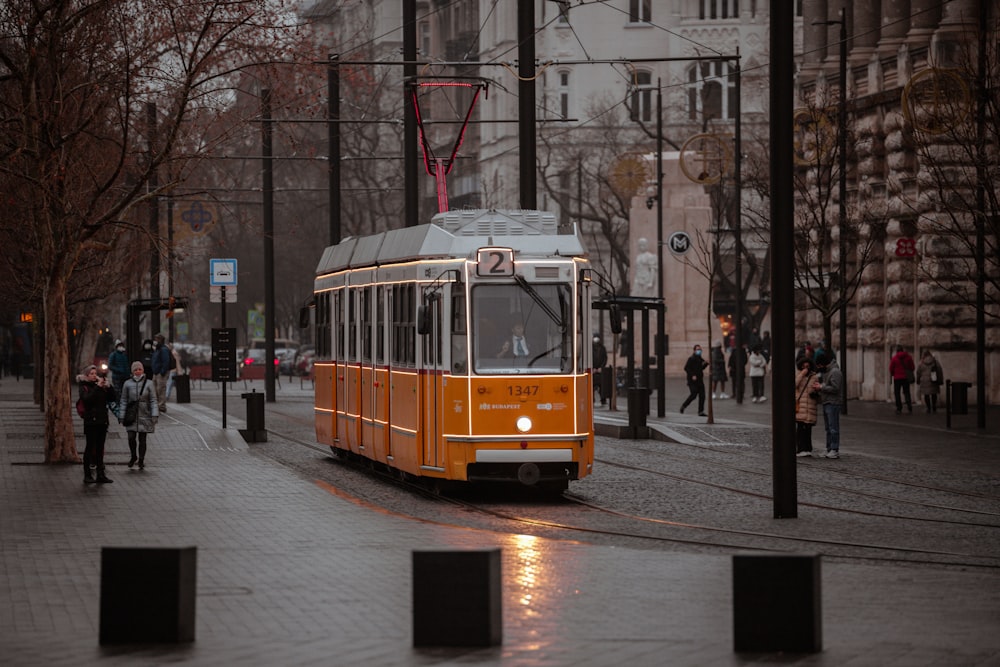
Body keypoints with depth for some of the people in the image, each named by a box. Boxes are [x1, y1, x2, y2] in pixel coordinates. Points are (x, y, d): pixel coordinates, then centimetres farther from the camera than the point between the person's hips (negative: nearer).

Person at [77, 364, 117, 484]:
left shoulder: (102, 387, 12)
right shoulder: (84, 387, -2)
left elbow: (113, 398, 8)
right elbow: (87, 399, -20)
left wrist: (108, 386, -6)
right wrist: (97, 387, -21)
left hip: (102, 421, 5)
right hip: (91, 421, -5)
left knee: (100, 448, 7)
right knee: (90, 447, -3)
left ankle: (100, 474, 10)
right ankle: (87, 475, 1)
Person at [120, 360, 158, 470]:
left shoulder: (148, 383, 0)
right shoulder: (127, 384, 3)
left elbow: (153, 400, 1)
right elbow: (124, 401, 7)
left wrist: (155, 415, -7)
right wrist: (122, 416, 2)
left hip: (144, 415, 0)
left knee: (142, 439, 3)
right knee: (131, 437, -10)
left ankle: (141, 460, 16)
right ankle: (133, 456, 15)